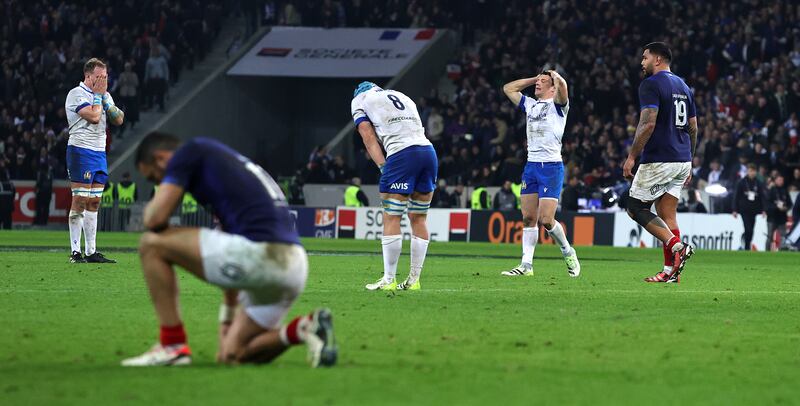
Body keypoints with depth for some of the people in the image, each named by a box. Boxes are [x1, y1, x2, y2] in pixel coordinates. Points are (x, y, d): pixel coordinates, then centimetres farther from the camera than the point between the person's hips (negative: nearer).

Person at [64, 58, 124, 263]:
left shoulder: (104, 95, 17)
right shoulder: (77, 94, -8)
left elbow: (118, 119, 10)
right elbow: (94, 116, -20)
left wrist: (105, 98, 2)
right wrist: (97, 95, -6)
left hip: (99, 152, 8)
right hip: (80, 151, -8)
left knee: (94, 203, 8)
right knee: (80, 202, -10)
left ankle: (91, 251, 10)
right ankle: (75, 252, -9)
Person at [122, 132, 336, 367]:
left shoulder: (188, 153, 6)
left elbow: (155, 218, -4)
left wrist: (151, 207, 22)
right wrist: (227, 318, 41)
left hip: (260, 255, -9)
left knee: (152, 244, 5)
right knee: (234, 355, 22)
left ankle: (172, 345, 4)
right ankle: (304, 329, 0)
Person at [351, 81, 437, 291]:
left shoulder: (359, 101, 17)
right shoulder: (403, 97, 32)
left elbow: (369, 138, 5)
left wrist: (383, 166, 0)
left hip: (401, 155, -6)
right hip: (428, 151, 6)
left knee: (391, 218, -1)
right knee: (418, 219, 11)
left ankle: (389, 279, -2)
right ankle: (413, 279, 12)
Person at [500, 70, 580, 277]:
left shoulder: (557, 104, -1)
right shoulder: (530, 105, 19)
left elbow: (562, 85, -22)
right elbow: (508, 88, 28)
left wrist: (555, 75, 0)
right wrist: (533, 79, 21)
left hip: (552, 166, -7)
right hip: (531, 165, 7)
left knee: (546, 220, -11)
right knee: (528, 218, 1)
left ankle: (568, 252, 11)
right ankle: (526, 265, 2)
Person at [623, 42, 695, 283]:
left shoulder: (651, 85, -9)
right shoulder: (683, 87, 17)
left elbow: (648, 123, -19)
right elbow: (693, 128, 18)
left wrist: (631, 157, -15)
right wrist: (688, 163, 23)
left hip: (658, 161, -8)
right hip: (682, 160, 8)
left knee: (636, 209, 1)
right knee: (667, 214, 9)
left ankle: (676, 246, -15)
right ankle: (671, 271, 3)